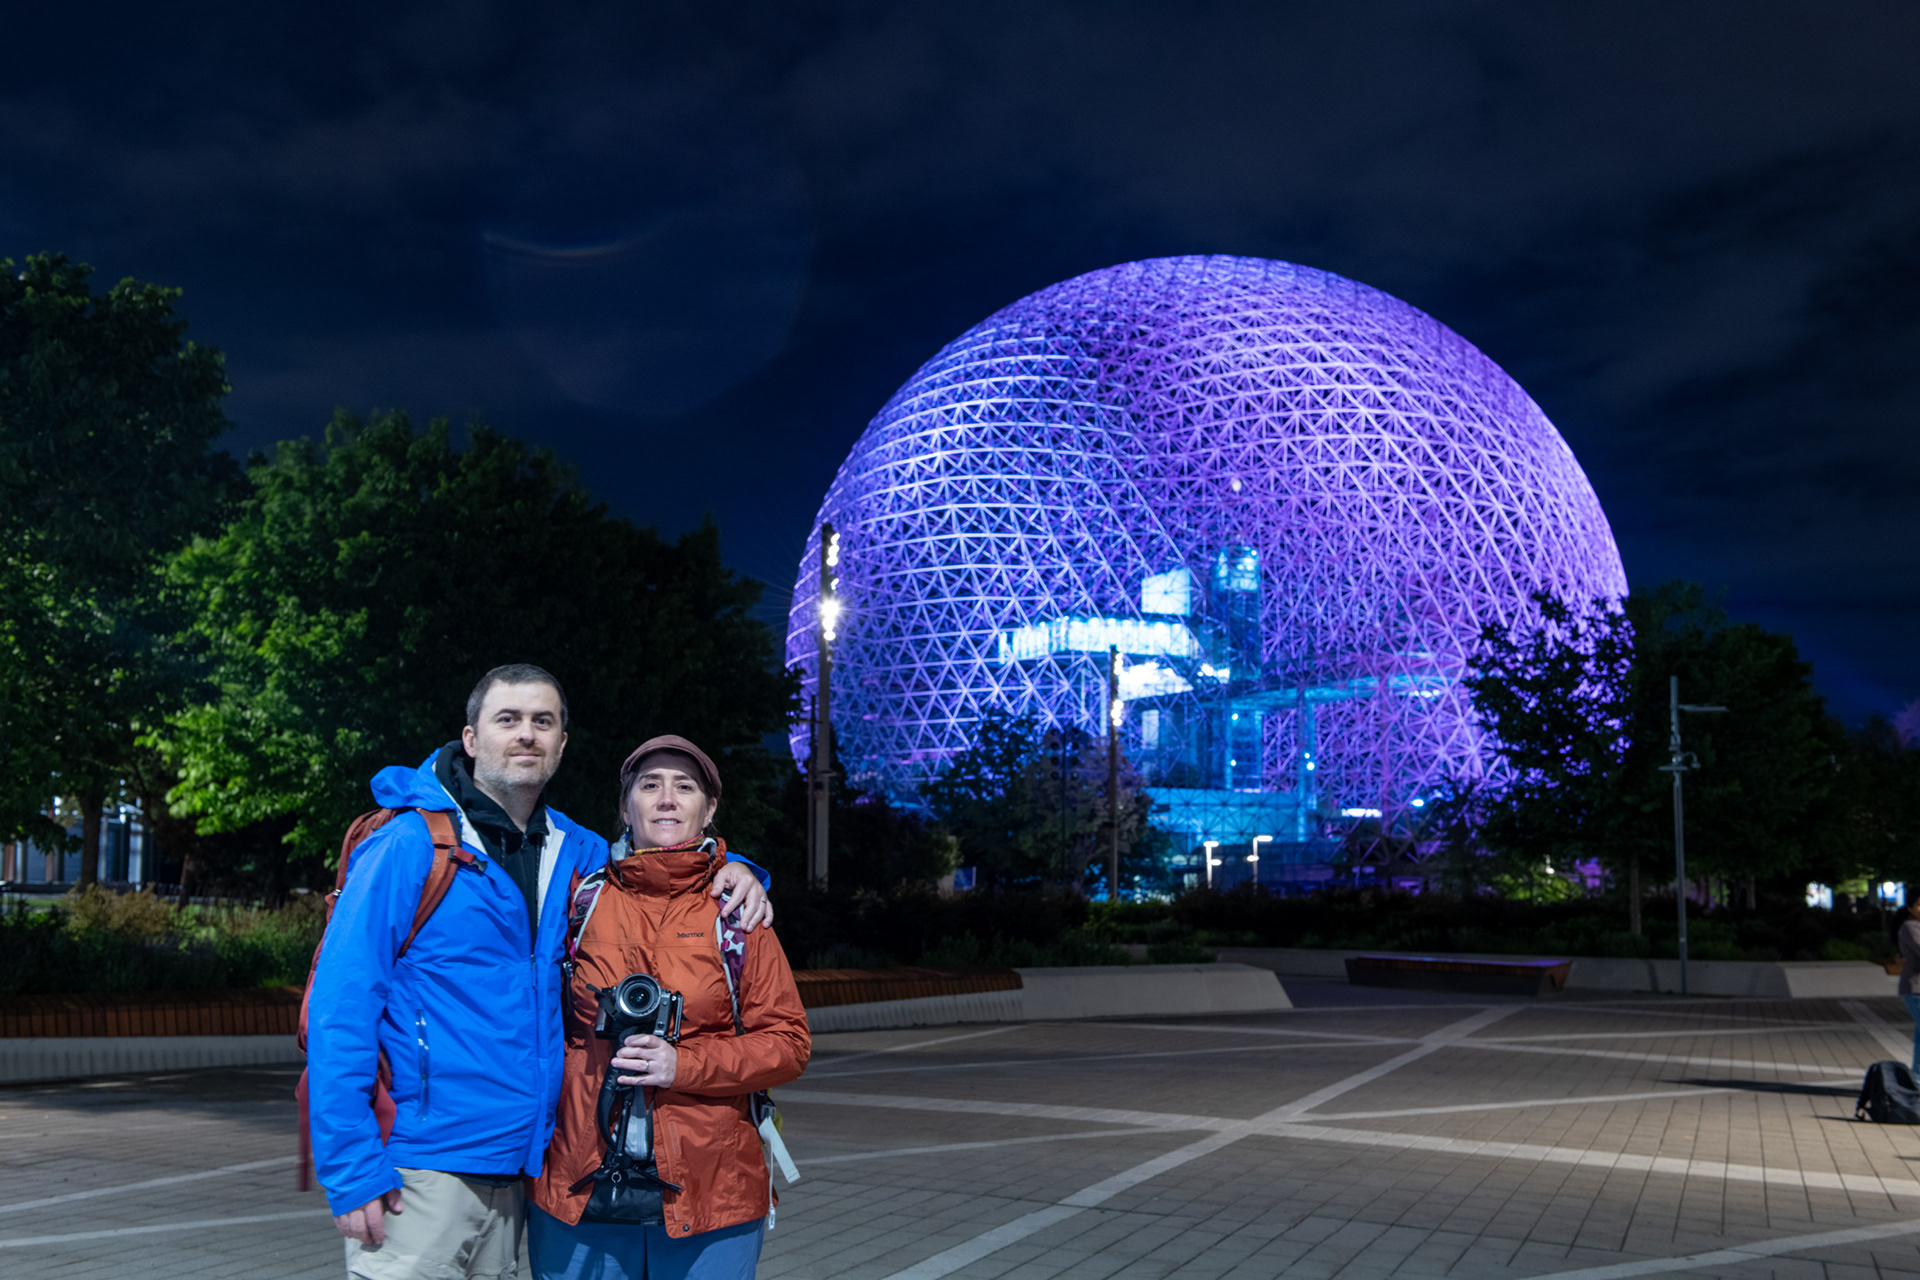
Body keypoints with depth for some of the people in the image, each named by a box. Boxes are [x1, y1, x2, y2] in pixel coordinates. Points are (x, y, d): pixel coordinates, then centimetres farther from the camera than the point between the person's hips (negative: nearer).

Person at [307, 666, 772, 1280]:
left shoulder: (576, 854, 9)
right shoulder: (410, 845, -9)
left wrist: (730, 869, 5)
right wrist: (352, 1171, -18)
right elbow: (340, 1010, -12)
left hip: (517, 1174, 6)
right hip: (420, 1176, -6)